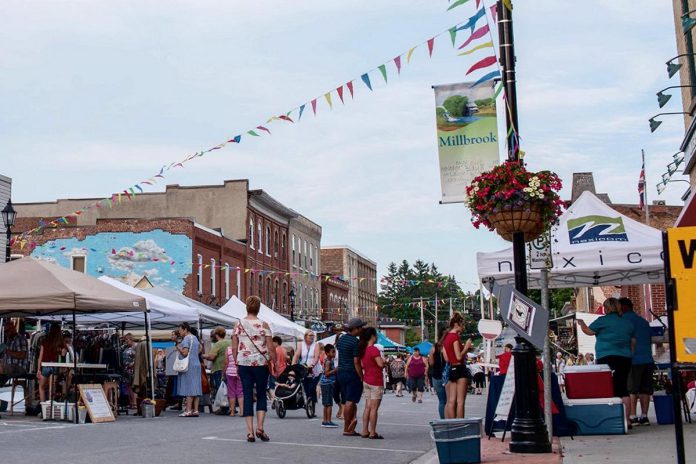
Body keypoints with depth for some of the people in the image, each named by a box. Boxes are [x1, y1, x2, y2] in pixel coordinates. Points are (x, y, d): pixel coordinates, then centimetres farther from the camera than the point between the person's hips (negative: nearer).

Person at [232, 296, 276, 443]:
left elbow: (234, 348, 2)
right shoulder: (263, 325, -5)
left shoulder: (239, 324, 1)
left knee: (247, 396, 5)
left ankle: (250, 431, 2)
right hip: (261, 363, -2)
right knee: (261, 395, 12)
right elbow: (271, 349, -6)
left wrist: (237, 364, 13)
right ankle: (260, 427, -1)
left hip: (243, 363, 2)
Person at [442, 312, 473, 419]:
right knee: (460, 401, -5)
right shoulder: (455, 336, -13)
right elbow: (459, 356, -18)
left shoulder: (446, 337, 13)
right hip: (459, 368, -8)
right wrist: (466, 347, -3)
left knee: (451, 401, 8)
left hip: (450, 369, 8)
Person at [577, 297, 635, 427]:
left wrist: (581, 324, 23)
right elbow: (633, 341, 16)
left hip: (607, 358, -5)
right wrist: (630, 354, 25)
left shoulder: (603, 320, -4)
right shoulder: (628, 323, 13)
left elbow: (589, 331, 5)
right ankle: (627, 420, 4)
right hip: (625, 358, 5)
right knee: (623, 389, 6)